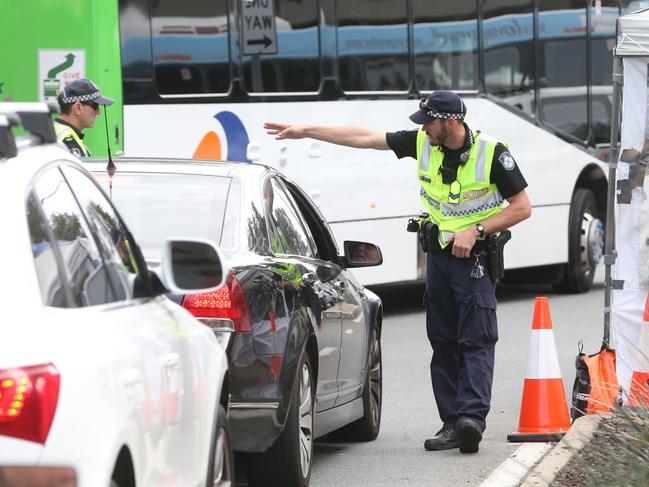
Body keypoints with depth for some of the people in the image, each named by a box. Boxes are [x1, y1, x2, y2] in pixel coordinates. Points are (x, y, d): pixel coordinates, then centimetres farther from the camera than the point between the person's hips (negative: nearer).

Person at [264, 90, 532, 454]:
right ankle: (452, 423, 6)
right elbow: (364, 138, 4)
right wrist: (304, 131, 4)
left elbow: (522, 207, -9)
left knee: (476, 340, -14)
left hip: (475, 254, -6)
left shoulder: (491, 152, -13)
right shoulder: (422, 143, 0)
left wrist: (476, 231, -17)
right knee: (443, 341, 4)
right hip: (438, 252, 6)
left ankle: (472, 417, -25)